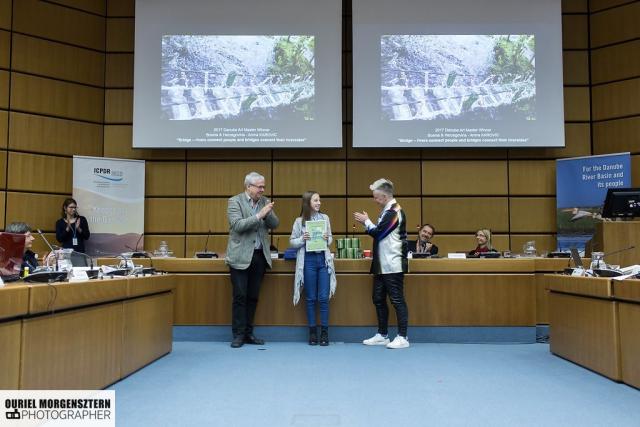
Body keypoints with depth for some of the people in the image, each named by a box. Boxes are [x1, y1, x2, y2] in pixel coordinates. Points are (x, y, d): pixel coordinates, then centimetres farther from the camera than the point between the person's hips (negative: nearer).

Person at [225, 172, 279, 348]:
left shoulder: (264, 202, 10)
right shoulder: (235, 201, -5)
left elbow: (275, 224, 5)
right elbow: (237, 225, -17)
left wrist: (268, 213, -14)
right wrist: (259, 215, -22)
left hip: (260, 256, 5)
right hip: (241, 256, -5)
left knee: (253, 297, 10)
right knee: (240, 297, -2)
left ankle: (248, 333, 18)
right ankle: (238, 335, 8)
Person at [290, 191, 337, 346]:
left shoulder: (325, 218, 6)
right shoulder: (299, 221, -1)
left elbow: (330, 239, 13)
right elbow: (292, 242, 4)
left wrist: (327, 239, -9)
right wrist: (302, 239, -15)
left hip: (323, 259, 2)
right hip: (308, 260, -1)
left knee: (324, 298, 2)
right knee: (311, 298, 7)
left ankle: (324, 332, 13)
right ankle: (312, 331, 17)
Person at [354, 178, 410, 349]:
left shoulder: (393, 212, -16)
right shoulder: (387, 211, 15)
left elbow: (377, 232, -17)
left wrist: (366, 221, -3)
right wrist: (366, 223, 6)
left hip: (393, 266, -10)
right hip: (382, 265, 10)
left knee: (397, 300, -3)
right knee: (379, 299, 14)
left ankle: (402, 337, 5)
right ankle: (382, 335, 24)